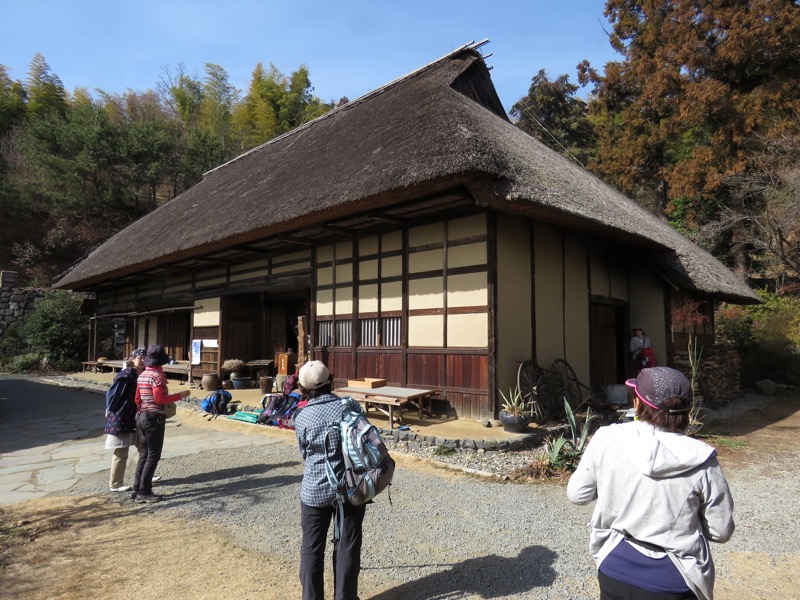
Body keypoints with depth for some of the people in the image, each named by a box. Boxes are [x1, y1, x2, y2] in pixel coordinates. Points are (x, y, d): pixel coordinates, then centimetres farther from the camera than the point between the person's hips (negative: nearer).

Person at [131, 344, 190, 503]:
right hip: (154, 418, -9)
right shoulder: (157, 375, -16)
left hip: (142, 417, 9)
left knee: (144, 455, 15)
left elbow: (137, 398, 15)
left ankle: (137, 490, 19)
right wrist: (179, 395, -13)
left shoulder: (142, 375, 10)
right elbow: (160, 398, -21)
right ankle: (144, 492, 3)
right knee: (153, 456, -1)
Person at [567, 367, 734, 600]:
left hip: (615, 570, 1)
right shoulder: (701, 461, -16)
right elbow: (721, 531, -5)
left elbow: (576, 494, -3)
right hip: (672, 581, -1)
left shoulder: (607, 440, -15)